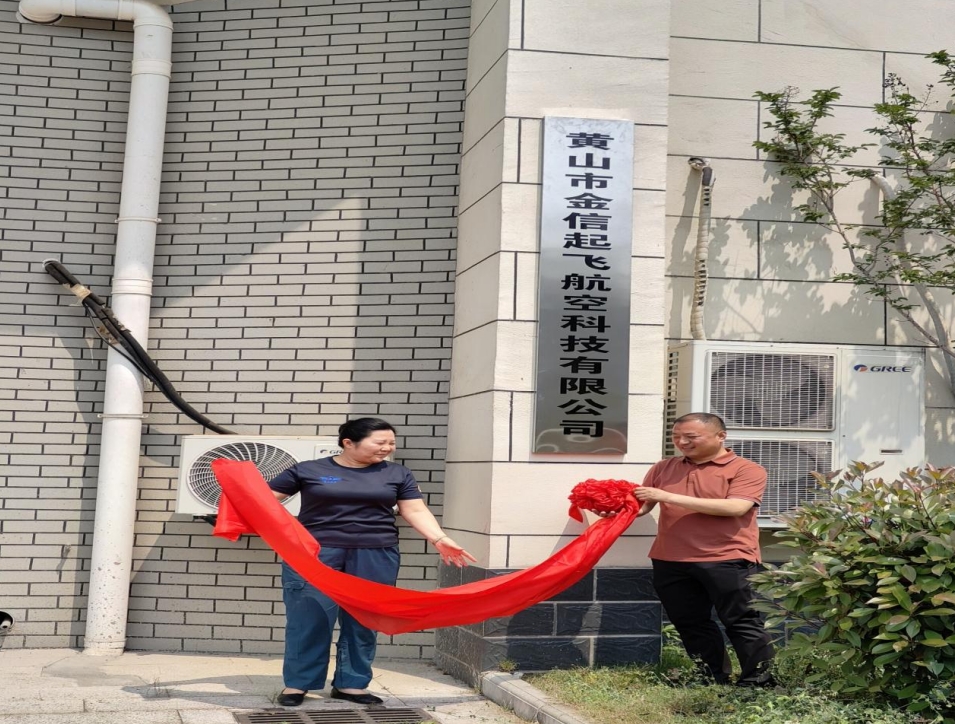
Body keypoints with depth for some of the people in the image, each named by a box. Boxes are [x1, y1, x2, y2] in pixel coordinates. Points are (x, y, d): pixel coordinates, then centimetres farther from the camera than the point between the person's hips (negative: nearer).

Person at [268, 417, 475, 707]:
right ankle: (296, 683, 11)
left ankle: (351, 683, 17)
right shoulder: (307, 470, 2)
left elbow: (415, 511, 6)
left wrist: (440, 539, -7)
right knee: (308, 617, -2)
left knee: (364, 620, 5)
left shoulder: (397, 474, 8)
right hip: (314, 552, -2)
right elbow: (265, 497, 5)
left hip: (376, 555, 2)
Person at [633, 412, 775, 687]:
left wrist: (670, 497, -20)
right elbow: (641, 505, 14)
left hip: (726, 560, -5)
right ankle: (714, 680, 22)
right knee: (690, 625, 10)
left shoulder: (746, 469, -4)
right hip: (671, 561, 5)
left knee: (741, 622, 0)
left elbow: (735, 507, -18)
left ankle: (759, 682, 9)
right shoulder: (664, 468, 13)